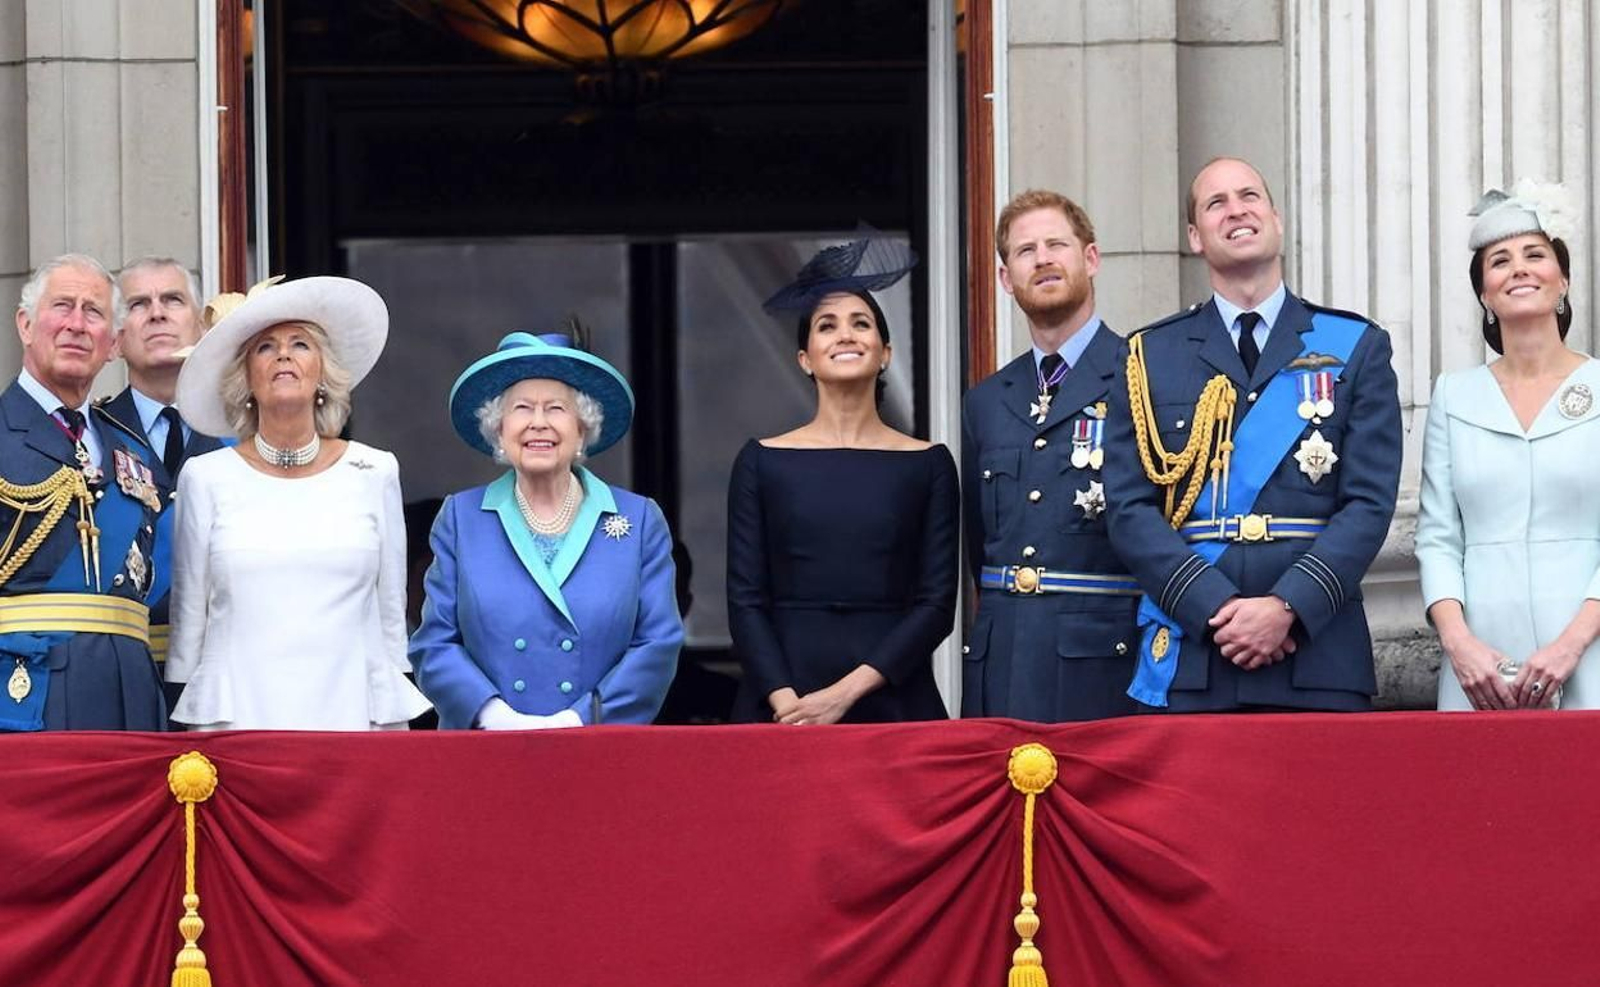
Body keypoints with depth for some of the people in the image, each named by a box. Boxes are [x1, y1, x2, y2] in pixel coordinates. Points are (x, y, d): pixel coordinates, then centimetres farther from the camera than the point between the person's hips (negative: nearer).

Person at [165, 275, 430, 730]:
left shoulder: (375, 473, 8)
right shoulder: (206, 479, 6)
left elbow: (391, 614, 12)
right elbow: (187, 619, 10)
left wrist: (394, 727, 9)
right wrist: (189, 723, 9)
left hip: (353, 716, 1)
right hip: (235, 717, -1)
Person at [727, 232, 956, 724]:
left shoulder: (928, 464, 6)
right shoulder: (762, 461, 6)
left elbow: (937, 604, 0)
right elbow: (745, 602, 2)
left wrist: (845, 692, -11)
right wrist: (787, 702, -13)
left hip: (893, 698, 0)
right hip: (780, 709, 0)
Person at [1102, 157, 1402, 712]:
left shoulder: (1356, 348, 10)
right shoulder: (1149, 357, 12)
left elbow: (1370, 503, 2)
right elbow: (1129, 509, 3)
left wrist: (1288, 607, -12)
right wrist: (1216, 608, -11)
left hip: (1317, 661, 0)